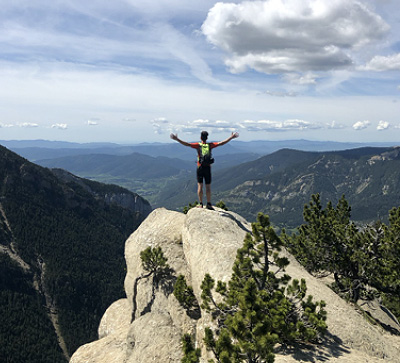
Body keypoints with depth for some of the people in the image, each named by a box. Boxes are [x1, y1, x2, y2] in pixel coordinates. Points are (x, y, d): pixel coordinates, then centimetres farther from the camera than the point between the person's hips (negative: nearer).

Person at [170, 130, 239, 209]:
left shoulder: (198, 145, -4)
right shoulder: (210, 145, -1)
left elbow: (186, 144, -13)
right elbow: (221, 143, -2)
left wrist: (177, 139, -11)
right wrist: (231, 137, 5)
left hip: (200, 167, -1)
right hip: (208, 168, 1)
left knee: (200, 186, 5)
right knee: (208, 186, 4)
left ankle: (201, 204, 5)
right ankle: (209, 204, 6)